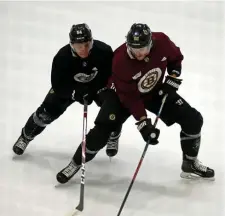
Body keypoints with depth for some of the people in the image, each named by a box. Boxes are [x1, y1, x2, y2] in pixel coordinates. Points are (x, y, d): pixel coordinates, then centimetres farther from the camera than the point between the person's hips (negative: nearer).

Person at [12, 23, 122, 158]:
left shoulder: (104, 51, -34)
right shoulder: (62, 57, -34)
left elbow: (113, 74, -18)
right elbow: (58, 86, -26)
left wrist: (93, 90, -27)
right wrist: (76, 92, -42)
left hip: (98, 84, 1)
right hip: (69, 86, -1)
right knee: (47, 112, -7)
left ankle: (113, 139, 19)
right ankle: (26, 136, 19)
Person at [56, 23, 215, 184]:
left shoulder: (162, 41, -26)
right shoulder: (120, 60, -35)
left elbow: (176, 58, -1)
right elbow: (129, 96, -29)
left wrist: (172, 78, -14)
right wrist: (143, 123, -33)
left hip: (155, 91, 4)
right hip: (123, 93, -4)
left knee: (193, 120, -4)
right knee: (102, 130, -18)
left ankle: (190, 163, 18)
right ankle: (76, 164, 6)